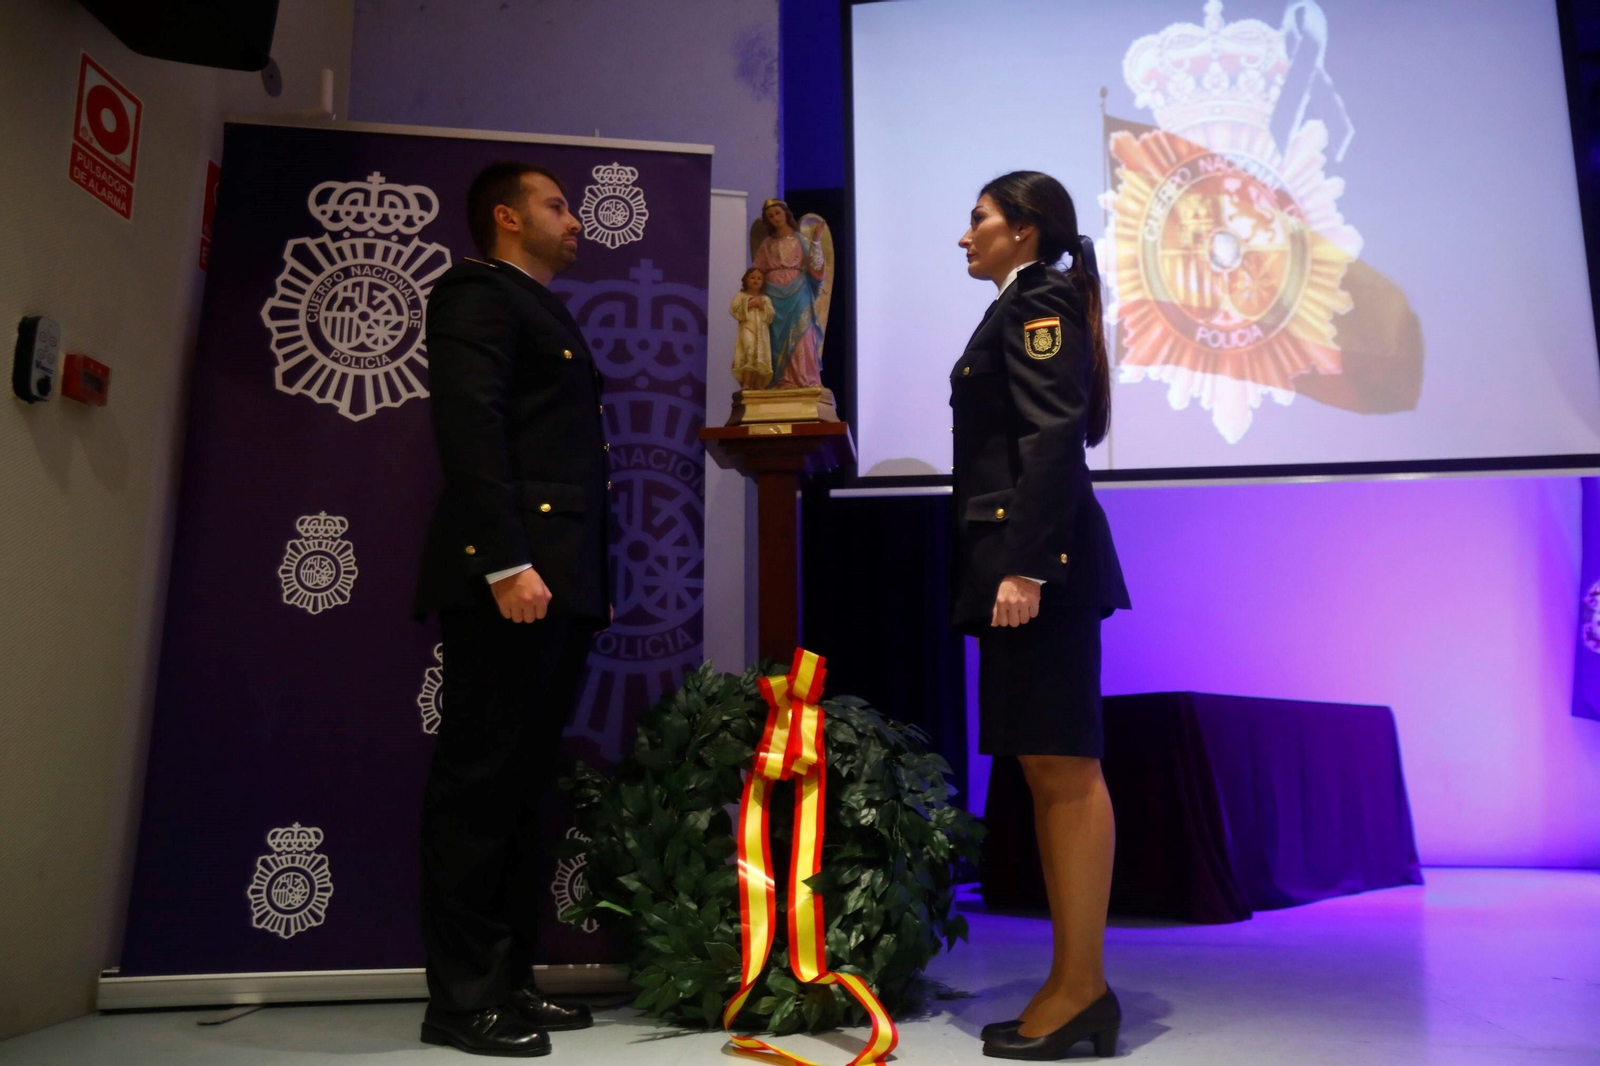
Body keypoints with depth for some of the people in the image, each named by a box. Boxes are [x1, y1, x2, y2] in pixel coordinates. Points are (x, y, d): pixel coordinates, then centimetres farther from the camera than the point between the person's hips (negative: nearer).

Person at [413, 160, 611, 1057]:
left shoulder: (547, 314, 27)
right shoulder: (479, 294, -1)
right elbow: (470, 429, -14)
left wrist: (591, 580, 17)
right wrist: (507, 564, -23)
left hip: (561, 583, 9)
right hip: (509, 579, -9)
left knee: (525, 783, 10)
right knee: (482, 784, -4)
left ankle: (509, 981, 19)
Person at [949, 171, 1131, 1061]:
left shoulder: (1038, 299, -3)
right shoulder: (1028, 307, 24)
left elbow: (1054, 437, -17)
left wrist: (1025, 566, -24)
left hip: (1040, 560, -10)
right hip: (1025, 558, 10)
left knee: (1065, 768, -7)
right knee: (1051, 771, 8)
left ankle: (1082, 985, 1)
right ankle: (1075, 985, 15)